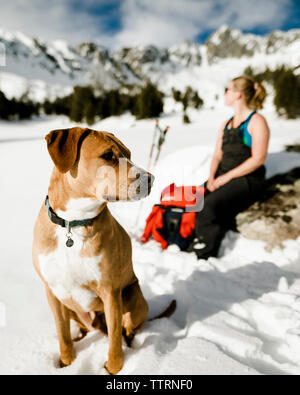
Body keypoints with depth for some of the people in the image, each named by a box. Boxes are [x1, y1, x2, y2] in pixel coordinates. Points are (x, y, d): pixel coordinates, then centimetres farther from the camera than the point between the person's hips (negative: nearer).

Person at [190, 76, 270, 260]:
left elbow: (258, 159, -12)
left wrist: (226, 177, -16)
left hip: (248, 179, -7)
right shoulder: (226, 124, 20)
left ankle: (205, 254, -17)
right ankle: (194, 243, -10)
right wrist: (212, 177, -4)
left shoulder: (257, 121, -2)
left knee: (210, 204, -29)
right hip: (223, 178, 7)